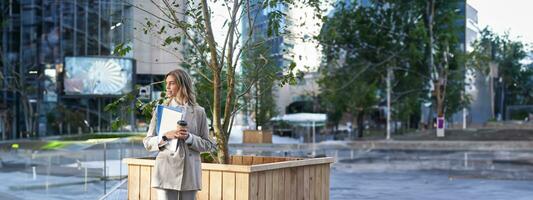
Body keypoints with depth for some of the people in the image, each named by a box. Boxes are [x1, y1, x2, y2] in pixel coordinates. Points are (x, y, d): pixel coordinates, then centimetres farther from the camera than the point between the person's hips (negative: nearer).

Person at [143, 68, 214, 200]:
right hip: (166, 171, -1)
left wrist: (189, 137, -11)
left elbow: (207, 144, 6)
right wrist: (166, 136, -13)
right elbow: (148, 142, 5)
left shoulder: (198, 112, 6)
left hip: (189, 172, 1)